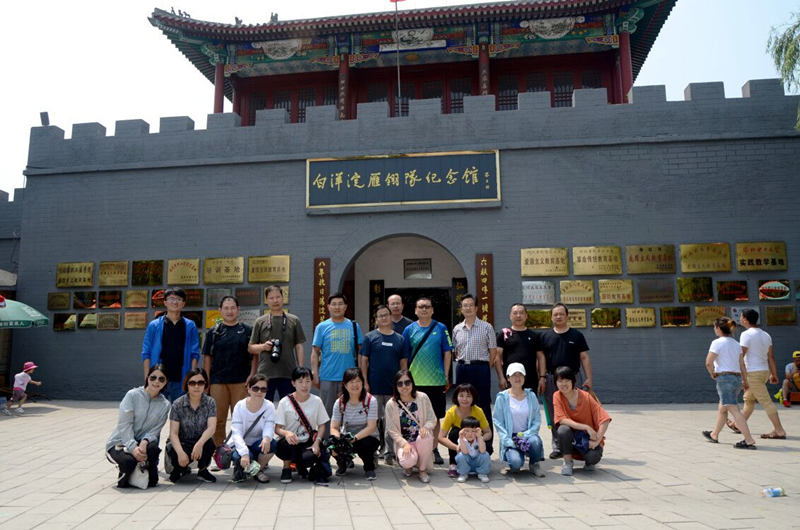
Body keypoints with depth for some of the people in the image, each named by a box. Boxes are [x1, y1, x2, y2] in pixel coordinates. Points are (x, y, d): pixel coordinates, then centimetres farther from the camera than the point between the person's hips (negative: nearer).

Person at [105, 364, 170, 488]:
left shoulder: (165, 405, 1)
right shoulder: (133, 395, -10)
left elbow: (155, 430, -5)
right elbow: (124, 425, -17)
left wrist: (144, 442, -27)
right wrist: (133, 447, -28)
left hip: (141, 442, 3)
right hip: (119, 443, -2)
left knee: (153, 447, -33)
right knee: (129, 461, -34)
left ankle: (150, 477, -3)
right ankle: (123, 476, 4)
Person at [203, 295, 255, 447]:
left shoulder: (247, 331, 6)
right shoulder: (213, 332, 7)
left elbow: (254, 355, 7)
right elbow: (207, 357, 7)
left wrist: (252, 375, -5)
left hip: (241, 382, -1)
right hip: (218, 381, 1)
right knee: (218, 419, 6)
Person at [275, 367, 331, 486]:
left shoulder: (316, 401, -1)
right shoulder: (285, 402, -6)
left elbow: (322, 425, 5)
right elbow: (277, 428, -7)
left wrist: (317, 442, -12)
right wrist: (286, 433, -31)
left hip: (308, 443, 1)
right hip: (291, 442, -1)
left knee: (309, 458, -32)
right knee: (287, 443, -36)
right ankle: (286, 468, -2)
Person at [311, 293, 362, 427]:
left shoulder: (354, 326, 7)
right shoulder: (322, 327, 3)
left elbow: (359, 351, 9)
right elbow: (315, 353, 3)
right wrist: (315, 375, -5)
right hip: (327, 378, -1)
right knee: (327, 412, 7)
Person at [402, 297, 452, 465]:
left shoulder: (441, 328, 3)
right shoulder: (409, 330, 3)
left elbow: (447, 353, 5)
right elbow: (404, 356, 6)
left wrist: (446, 376, 1)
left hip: (436, 380, 0)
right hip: (415, 381, 0)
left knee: (435, 416, 9)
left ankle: (434, 449, 21)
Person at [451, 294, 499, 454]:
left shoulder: (486, 327, 0)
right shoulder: (457, 329, 10)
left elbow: (493, 352, -1)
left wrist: (485, 368, -5)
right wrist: (462, 365, 4)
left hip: (481, 368, -4)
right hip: (462, 369, 4)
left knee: (483, 406, -1)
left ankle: (487, 445, 8)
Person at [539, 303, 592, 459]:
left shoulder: (577, 335, 5)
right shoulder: (545, 335, 7)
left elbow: (584, 357, 4)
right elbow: (542, 357, 4)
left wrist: (588, 378, -4)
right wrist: (542, 377, -5)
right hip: (552, 379, 1)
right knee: (554, 415, 6)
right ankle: (557, 447, 15)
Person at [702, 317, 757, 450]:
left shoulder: (717, 343, -9)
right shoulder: (736, 344, 13)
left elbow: (708, 362, -17)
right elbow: (742, 365, 12)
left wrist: (713, 374, 0)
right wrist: (745, 381, 17)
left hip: (724, 378, -8)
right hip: (737, 378, 8)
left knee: (734, 409, -10)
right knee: (722, 408, 19)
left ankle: (749, 440, -15)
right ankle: (714, 435, 30)